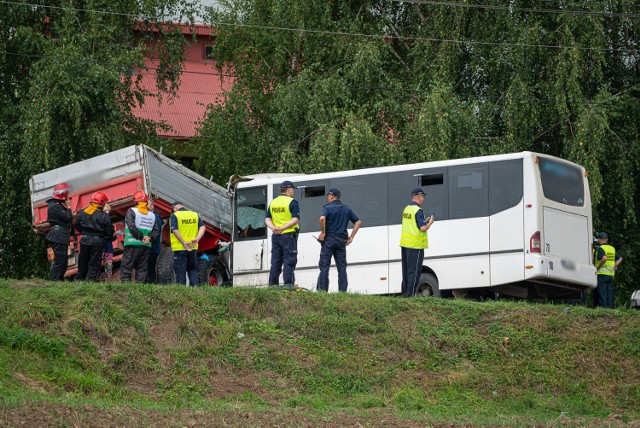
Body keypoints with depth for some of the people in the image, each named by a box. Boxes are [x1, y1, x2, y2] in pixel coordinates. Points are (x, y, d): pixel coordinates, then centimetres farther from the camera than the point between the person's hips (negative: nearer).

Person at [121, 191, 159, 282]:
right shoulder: (152, 215, 13)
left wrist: (141, 237, -7)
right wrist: (149, 238, 0)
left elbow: (132, 227, -14)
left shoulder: (131, 211, -3)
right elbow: (156, 230, 10)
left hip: (133, 244, -5)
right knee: (142, 269, 8)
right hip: (146, 246, 5)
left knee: (126, 268, -4)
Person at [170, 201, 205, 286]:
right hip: (193, 248, 4)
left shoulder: (174, 216, -5)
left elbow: (175, 231, -18)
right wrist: (197, 239, -11)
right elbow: (202, 227, 0)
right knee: (193, 269, 15)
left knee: (180, 271, 3)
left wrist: (184, 243, -18)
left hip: (179, 248, -4)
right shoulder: (195, 215, 10)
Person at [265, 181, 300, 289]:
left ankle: (273, 284, 9)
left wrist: (273, 228, -8)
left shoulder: (273, 202, 13)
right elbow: (295, 219, -16)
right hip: (288, 235, -6)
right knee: (289, 261, -5)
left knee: (275, 262, 9)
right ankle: (288, 284, -10)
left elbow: (267, 219, 8)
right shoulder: (292, 202, -7)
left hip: (275, 236, 6)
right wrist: (282, 228, -18)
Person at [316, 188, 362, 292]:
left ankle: (322, 290, -8)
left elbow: (322, 218, -24)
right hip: (342, 240, 4)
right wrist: (351, 237, 11)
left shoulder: (328, 207, -4)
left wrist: (323, 232, -12)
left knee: (324, 266, -2)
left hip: (329, 238, -4)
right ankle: (343, 290, 0)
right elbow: (358, 221, 12)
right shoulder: (347, 209, 13)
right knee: (342, 267, 6)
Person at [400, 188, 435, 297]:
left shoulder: (406, 209, 10)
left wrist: (425, 221, 17)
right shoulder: (418, 210, -16)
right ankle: (410, 294, -3)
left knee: (406, 270, 15)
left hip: (405, 243, 8)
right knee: (414, 271, -3)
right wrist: (430, 222, -3)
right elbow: (423, 228, -22)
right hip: (415, 245, -8)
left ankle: (405, 292, 20)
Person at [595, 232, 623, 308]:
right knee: (609, 295, 8)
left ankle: (603, 307, -11)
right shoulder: (612, 249, 15)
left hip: (602, 274, -7)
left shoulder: (600, 248, -9)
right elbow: (620, 259, 23)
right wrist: (615, 266, 16)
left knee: (602, 294, -7)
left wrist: (598, 267, -16)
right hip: (611, 274, 7)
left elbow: (604, 258, -26)